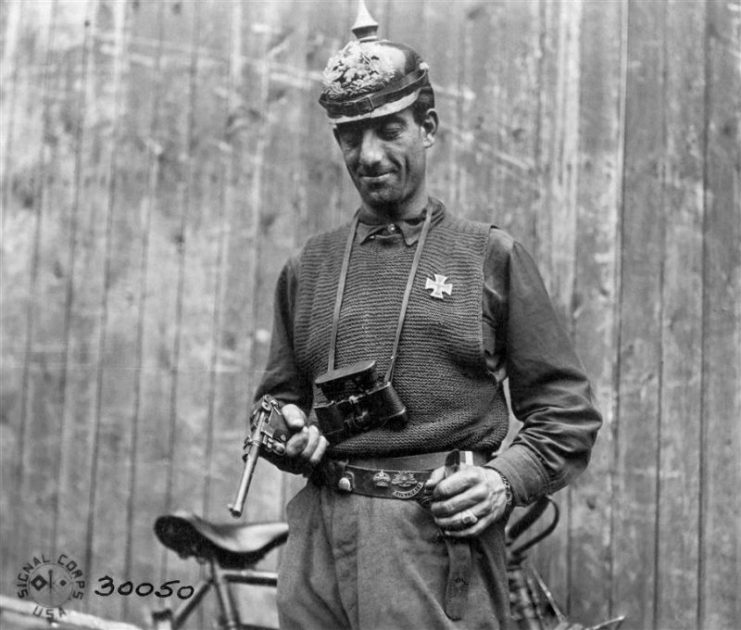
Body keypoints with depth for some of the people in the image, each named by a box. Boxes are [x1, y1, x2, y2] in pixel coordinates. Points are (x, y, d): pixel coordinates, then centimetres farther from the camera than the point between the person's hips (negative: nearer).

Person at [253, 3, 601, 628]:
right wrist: (285, 432, 1)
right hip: (320, 537, 3)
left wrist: (506, 479, -12)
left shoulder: (493, 256, 4)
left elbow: (569, 413, 3)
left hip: (442, 536, -3)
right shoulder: (306, 269, 13)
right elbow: (279, 394, 23)